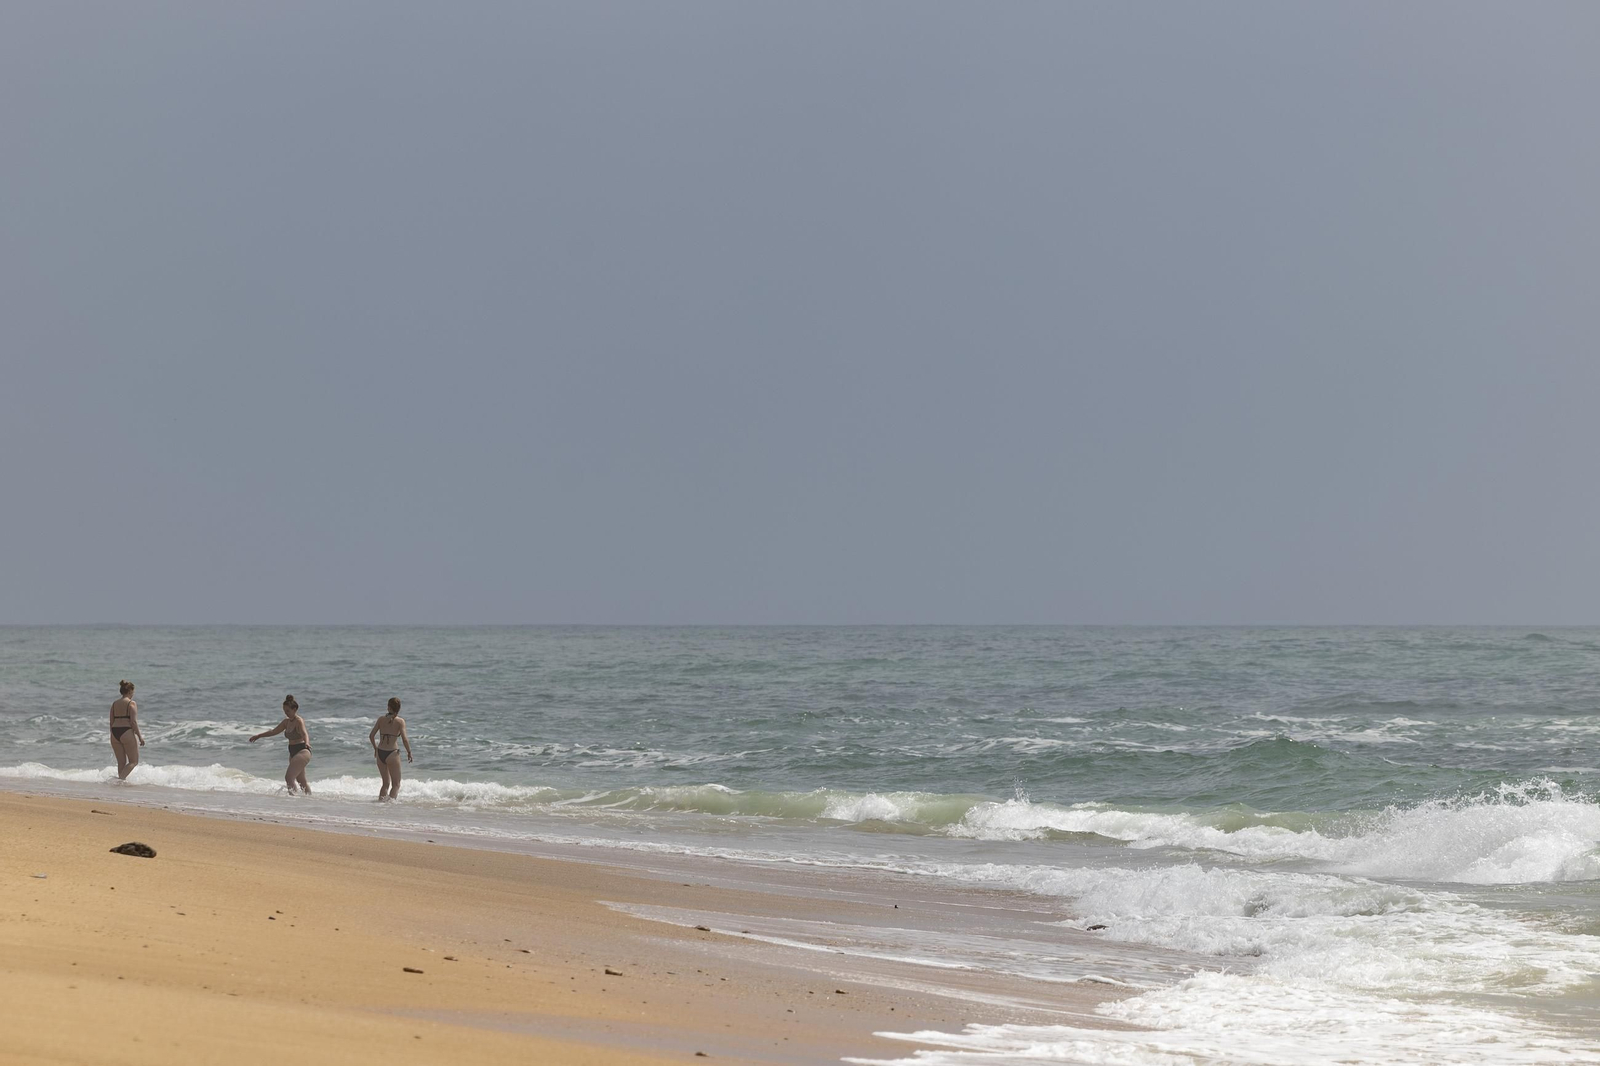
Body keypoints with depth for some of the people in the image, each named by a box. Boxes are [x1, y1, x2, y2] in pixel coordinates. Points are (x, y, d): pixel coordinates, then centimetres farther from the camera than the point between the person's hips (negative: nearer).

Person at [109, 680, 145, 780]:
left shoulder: (114, 704, 13)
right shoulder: (131, 703, -5)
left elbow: (111, 722, 15)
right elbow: (133, 721, -12)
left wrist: (113, 738, 21)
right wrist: (140, 737, -7)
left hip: (115, 733, 6)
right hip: (127, 733, -6)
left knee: (121, 762, 13)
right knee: (134, 761, 2)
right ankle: (121, 778, -16)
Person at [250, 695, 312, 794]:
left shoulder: (299, 721, -14)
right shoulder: (286, 722, 11)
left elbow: (304, 733, -33)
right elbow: (274, 731, 25)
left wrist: (307, 743, -54)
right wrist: (258, 736, 29)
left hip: (302, 752, -10)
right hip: (293, 753, 10)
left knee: (289, 777, -21)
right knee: (301, 781, 15)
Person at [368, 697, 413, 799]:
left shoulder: (381, 719, 5)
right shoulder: (400, 721, -6)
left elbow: (371, 736, 5)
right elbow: (404, 739, -14)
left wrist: (375, 748, 20)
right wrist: (409, 752, 0)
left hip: (380, 753, 4)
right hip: (392, 753, -4)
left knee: (386, 783, 20)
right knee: (396, 784, 6)